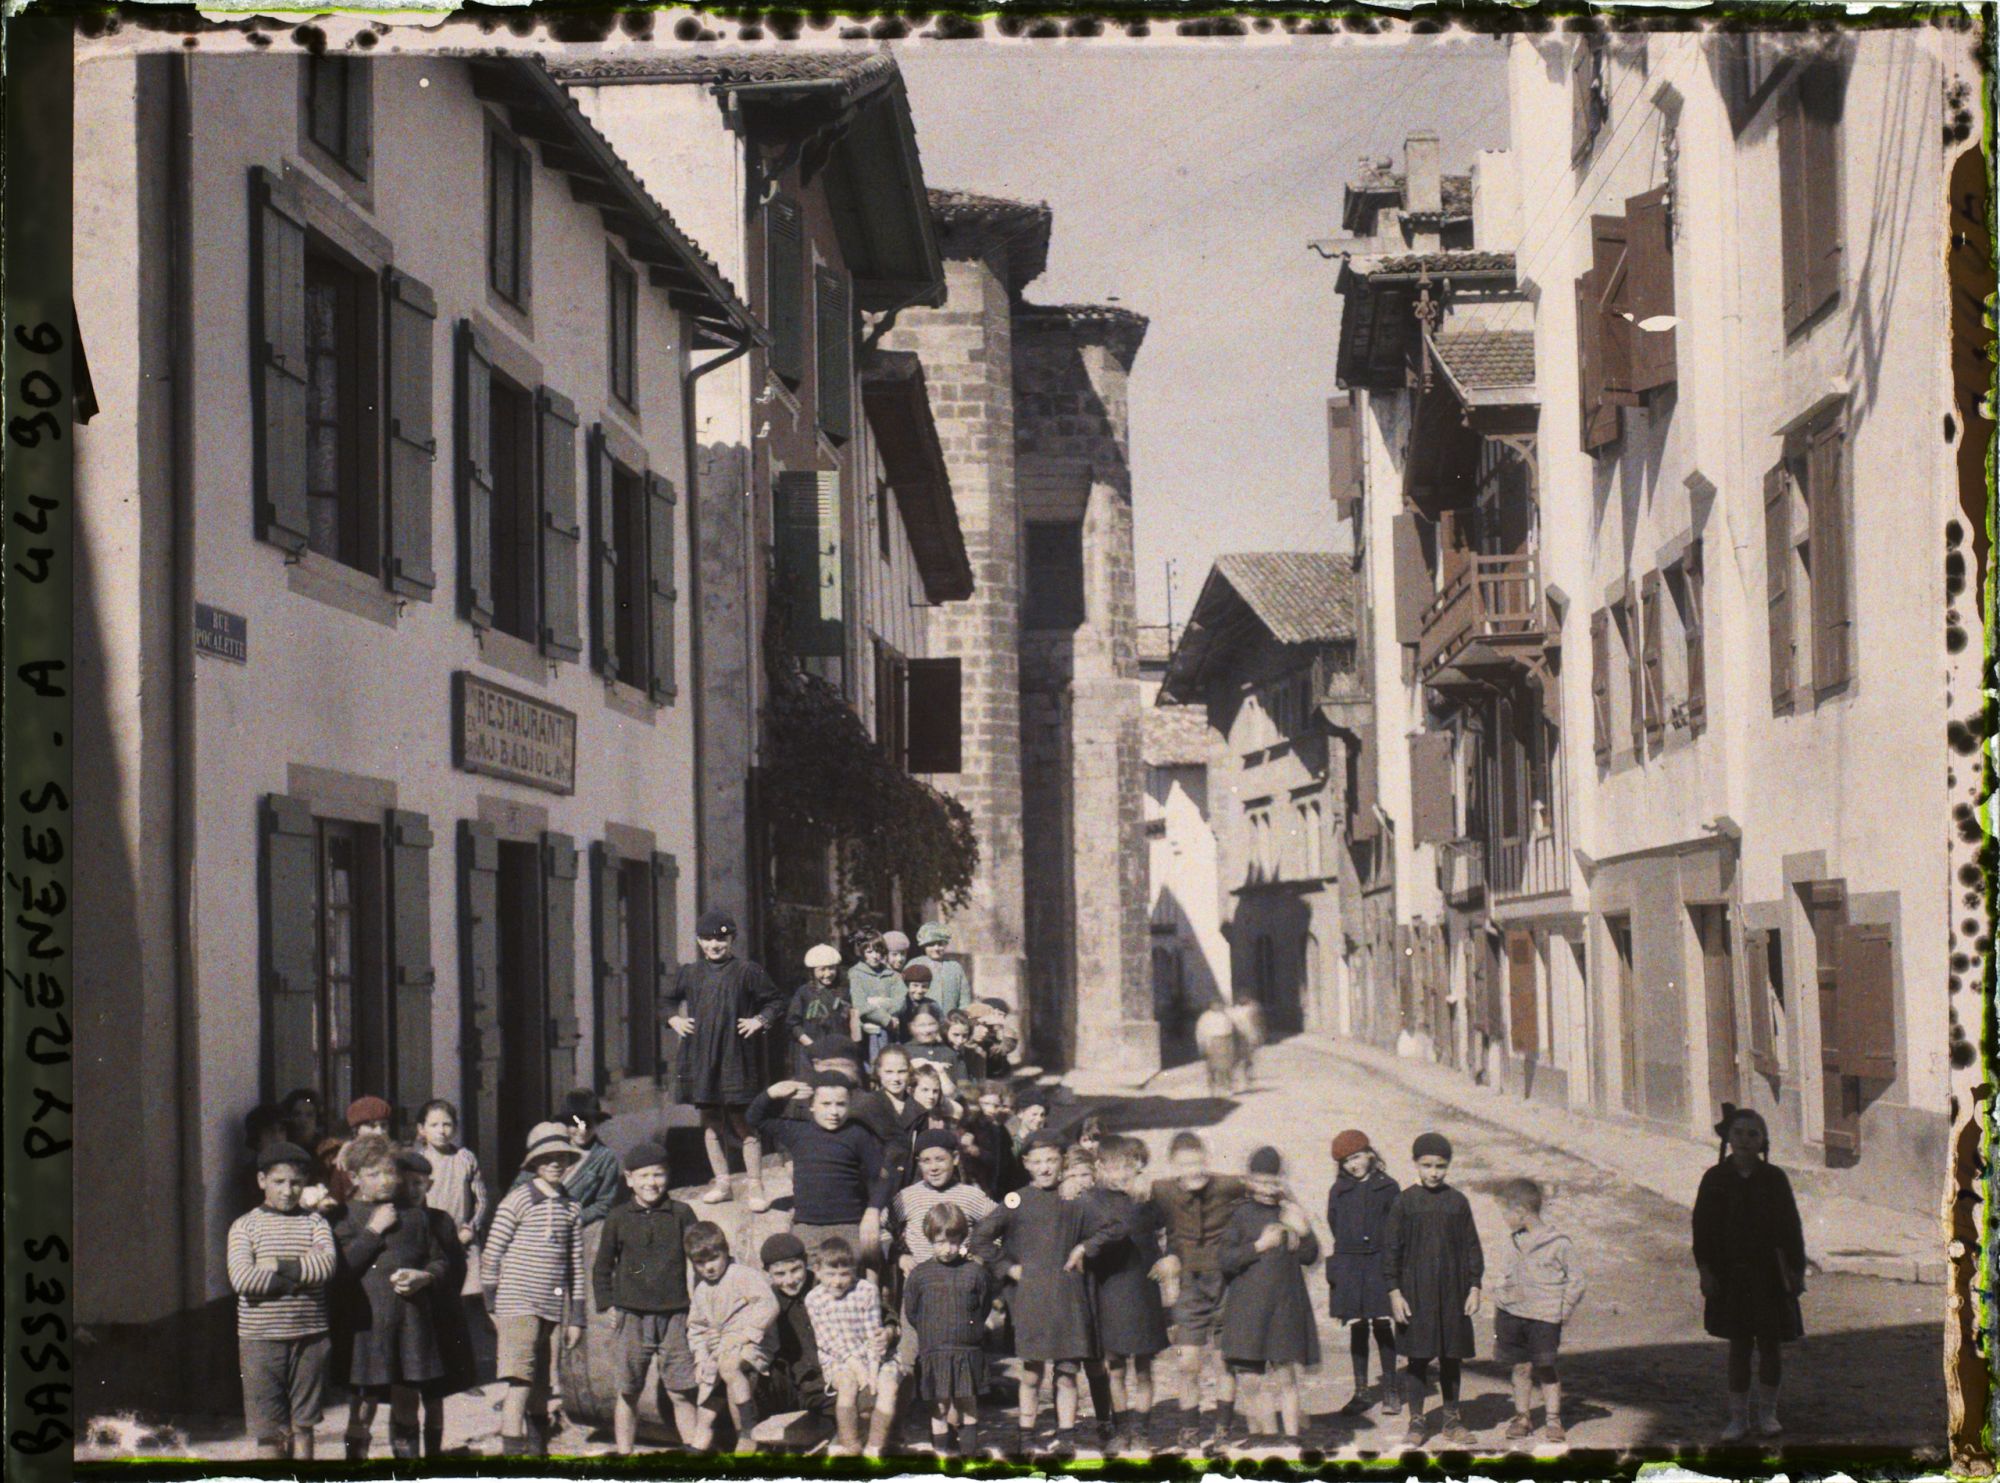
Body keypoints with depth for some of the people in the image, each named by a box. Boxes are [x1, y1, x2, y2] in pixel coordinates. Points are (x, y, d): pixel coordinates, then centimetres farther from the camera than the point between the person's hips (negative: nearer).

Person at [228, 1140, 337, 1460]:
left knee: (303, 1425, 10)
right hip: (260, 1339, -2)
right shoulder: (245, 1226, 1)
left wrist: (279, 1266, -15)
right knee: (269, 1430, 0)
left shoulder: (315, 1222, 7)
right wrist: (304, 1269, -13)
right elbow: (242, 1279, -14)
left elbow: (328, 1265, -11)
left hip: (309, 1338, 2)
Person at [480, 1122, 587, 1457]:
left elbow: (576, 1263, 13)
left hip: (554, 1306, 5)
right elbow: (491, 1253, -3)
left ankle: (539, 1447, 24)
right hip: (518, 1303, -5)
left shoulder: (570, 1206, 9)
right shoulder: (518, 1200, -6)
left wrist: (576, 1316, 12)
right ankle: (512, 1448, -15)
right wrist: (492, 1304, -2)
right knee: (521, 1381, -13)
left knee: (542, 1383, 11)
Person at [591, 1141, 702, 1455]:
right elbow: (602, 1266, 12)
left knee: (681, 1393, 0)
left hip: (675, 1314, 0)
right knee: (628, 1392, 5)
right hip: (633, 1315, 0)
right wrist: (606, 1304, 5)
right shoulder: (618, 1218, 5)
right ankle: (624, 1455, 13)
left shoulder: (681, 1214, 4)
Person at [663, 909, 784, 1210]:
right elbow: (670, 1001, 26)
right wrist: (674, 1019, 9)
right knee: (711, 1121, 9)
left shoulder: (747, 972, 0)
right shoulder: (689, 973, 9)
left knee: (742, 1121, -6)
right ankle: (721, 1182, 18)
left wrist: (760, 1021, -6)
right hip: (701, 1057, 4)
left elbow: (776, 1002, 8)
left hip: (736, 1057, -4)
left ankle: (754, 1186, -1)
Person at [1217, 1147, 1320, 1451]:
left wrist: (1302, 1231, -9)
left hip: (1286, 1306, 2)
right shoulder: (1241, 1215, 1)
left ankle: (1291, 1436, 2)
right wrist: (1260, 1246, -11)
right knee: (1263, 1380, 2)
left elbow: (1310, 1256, 8)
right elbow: (1227, 1260, -5)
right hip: (1250, 1308, -2)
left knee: (1285, 1377, -1)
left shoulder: (1290, 1211, 9)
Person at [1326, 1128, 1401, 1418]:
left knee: (1383, 1326, -2)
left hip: (1381, 1262, -2)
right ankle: (1361, 1391, 13)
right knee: (1357, 1328, 6)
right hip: (1349, 1263, 2)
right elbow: (1334, 1228, 11)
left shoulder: (1387, 1188, 1)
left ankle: (1390, 1391, 8)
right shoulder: (1338, 1191, 8)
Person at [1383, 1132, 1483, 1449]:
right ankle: (1416, 1421, 9)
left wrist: (1474, 1287, 2)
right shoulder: (1405, 1202, -2)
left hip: (1452, 1292, 2)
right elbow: (1391, 1248, -1)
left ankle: (1451, 1419, 19)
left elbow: (1472, 1247, 8)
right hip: (1416, 1290, -2)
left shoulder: (1457, 1202, 3)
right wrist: (1394, 1292, -5)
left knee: (1451, 1357, 8)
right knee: (1418, 1357, 1)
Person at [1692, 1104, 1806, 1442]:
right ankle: (1738, 1417, 12)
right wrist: (1705, 1270, -6)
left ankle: (1767, 1412, 21)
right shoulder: (1715, 1179, -1)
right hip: (1731, 1275, 0)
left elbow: (1791, 1227, 2)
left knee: (1770, 1344, 5)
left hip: (1769, 1274, 0)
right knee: (1738, 1346, 5)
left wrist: (1796, 1269, -1)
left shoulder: (1774, 1179, -1)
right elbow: (1703, 1227, 0)